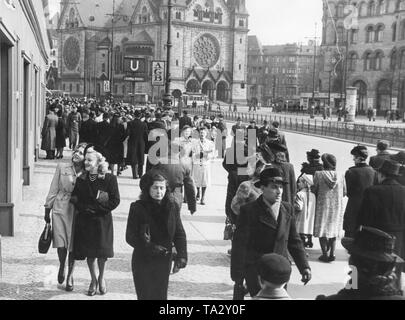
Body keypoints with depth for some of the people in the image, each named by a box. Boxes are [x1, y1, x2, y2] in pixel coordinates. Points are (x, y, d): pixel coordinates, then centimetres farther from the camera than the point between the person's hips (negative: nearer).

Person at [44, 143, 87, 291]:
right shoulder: (62, 168, 1)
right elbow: (53, 189, 6)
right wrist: (47, 210, 7)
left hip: (77, 211, 0)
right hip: (60, 209, 1)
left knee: (73, 245, 4)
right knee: (60, 243, -5)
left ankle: (70, 276, 23)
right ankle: (62, 265, 27)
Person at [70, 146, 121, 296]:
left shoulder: (110, 179, -8)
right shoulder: (81, 180, 4)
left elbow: (115, 201, -9)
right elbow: (74, 198, 8)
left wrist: (96, 208, -13)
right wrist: (83, 208, -11)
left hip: (102, 220, -3)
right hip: (85, 221, 3)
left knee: (102, 253, 3)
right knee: (89, 253, 6)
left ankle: (101, 278, 28)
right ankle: (93, 280, 25)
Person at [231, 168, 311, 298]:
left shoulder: (287, 209, 7)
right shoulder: (249, 211, -9)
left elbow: (294, 241, 12)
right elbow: (239, 246, -7)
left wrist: (304, 267, 5)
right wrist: (238, 277, -7)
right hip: (256, 271, -5)